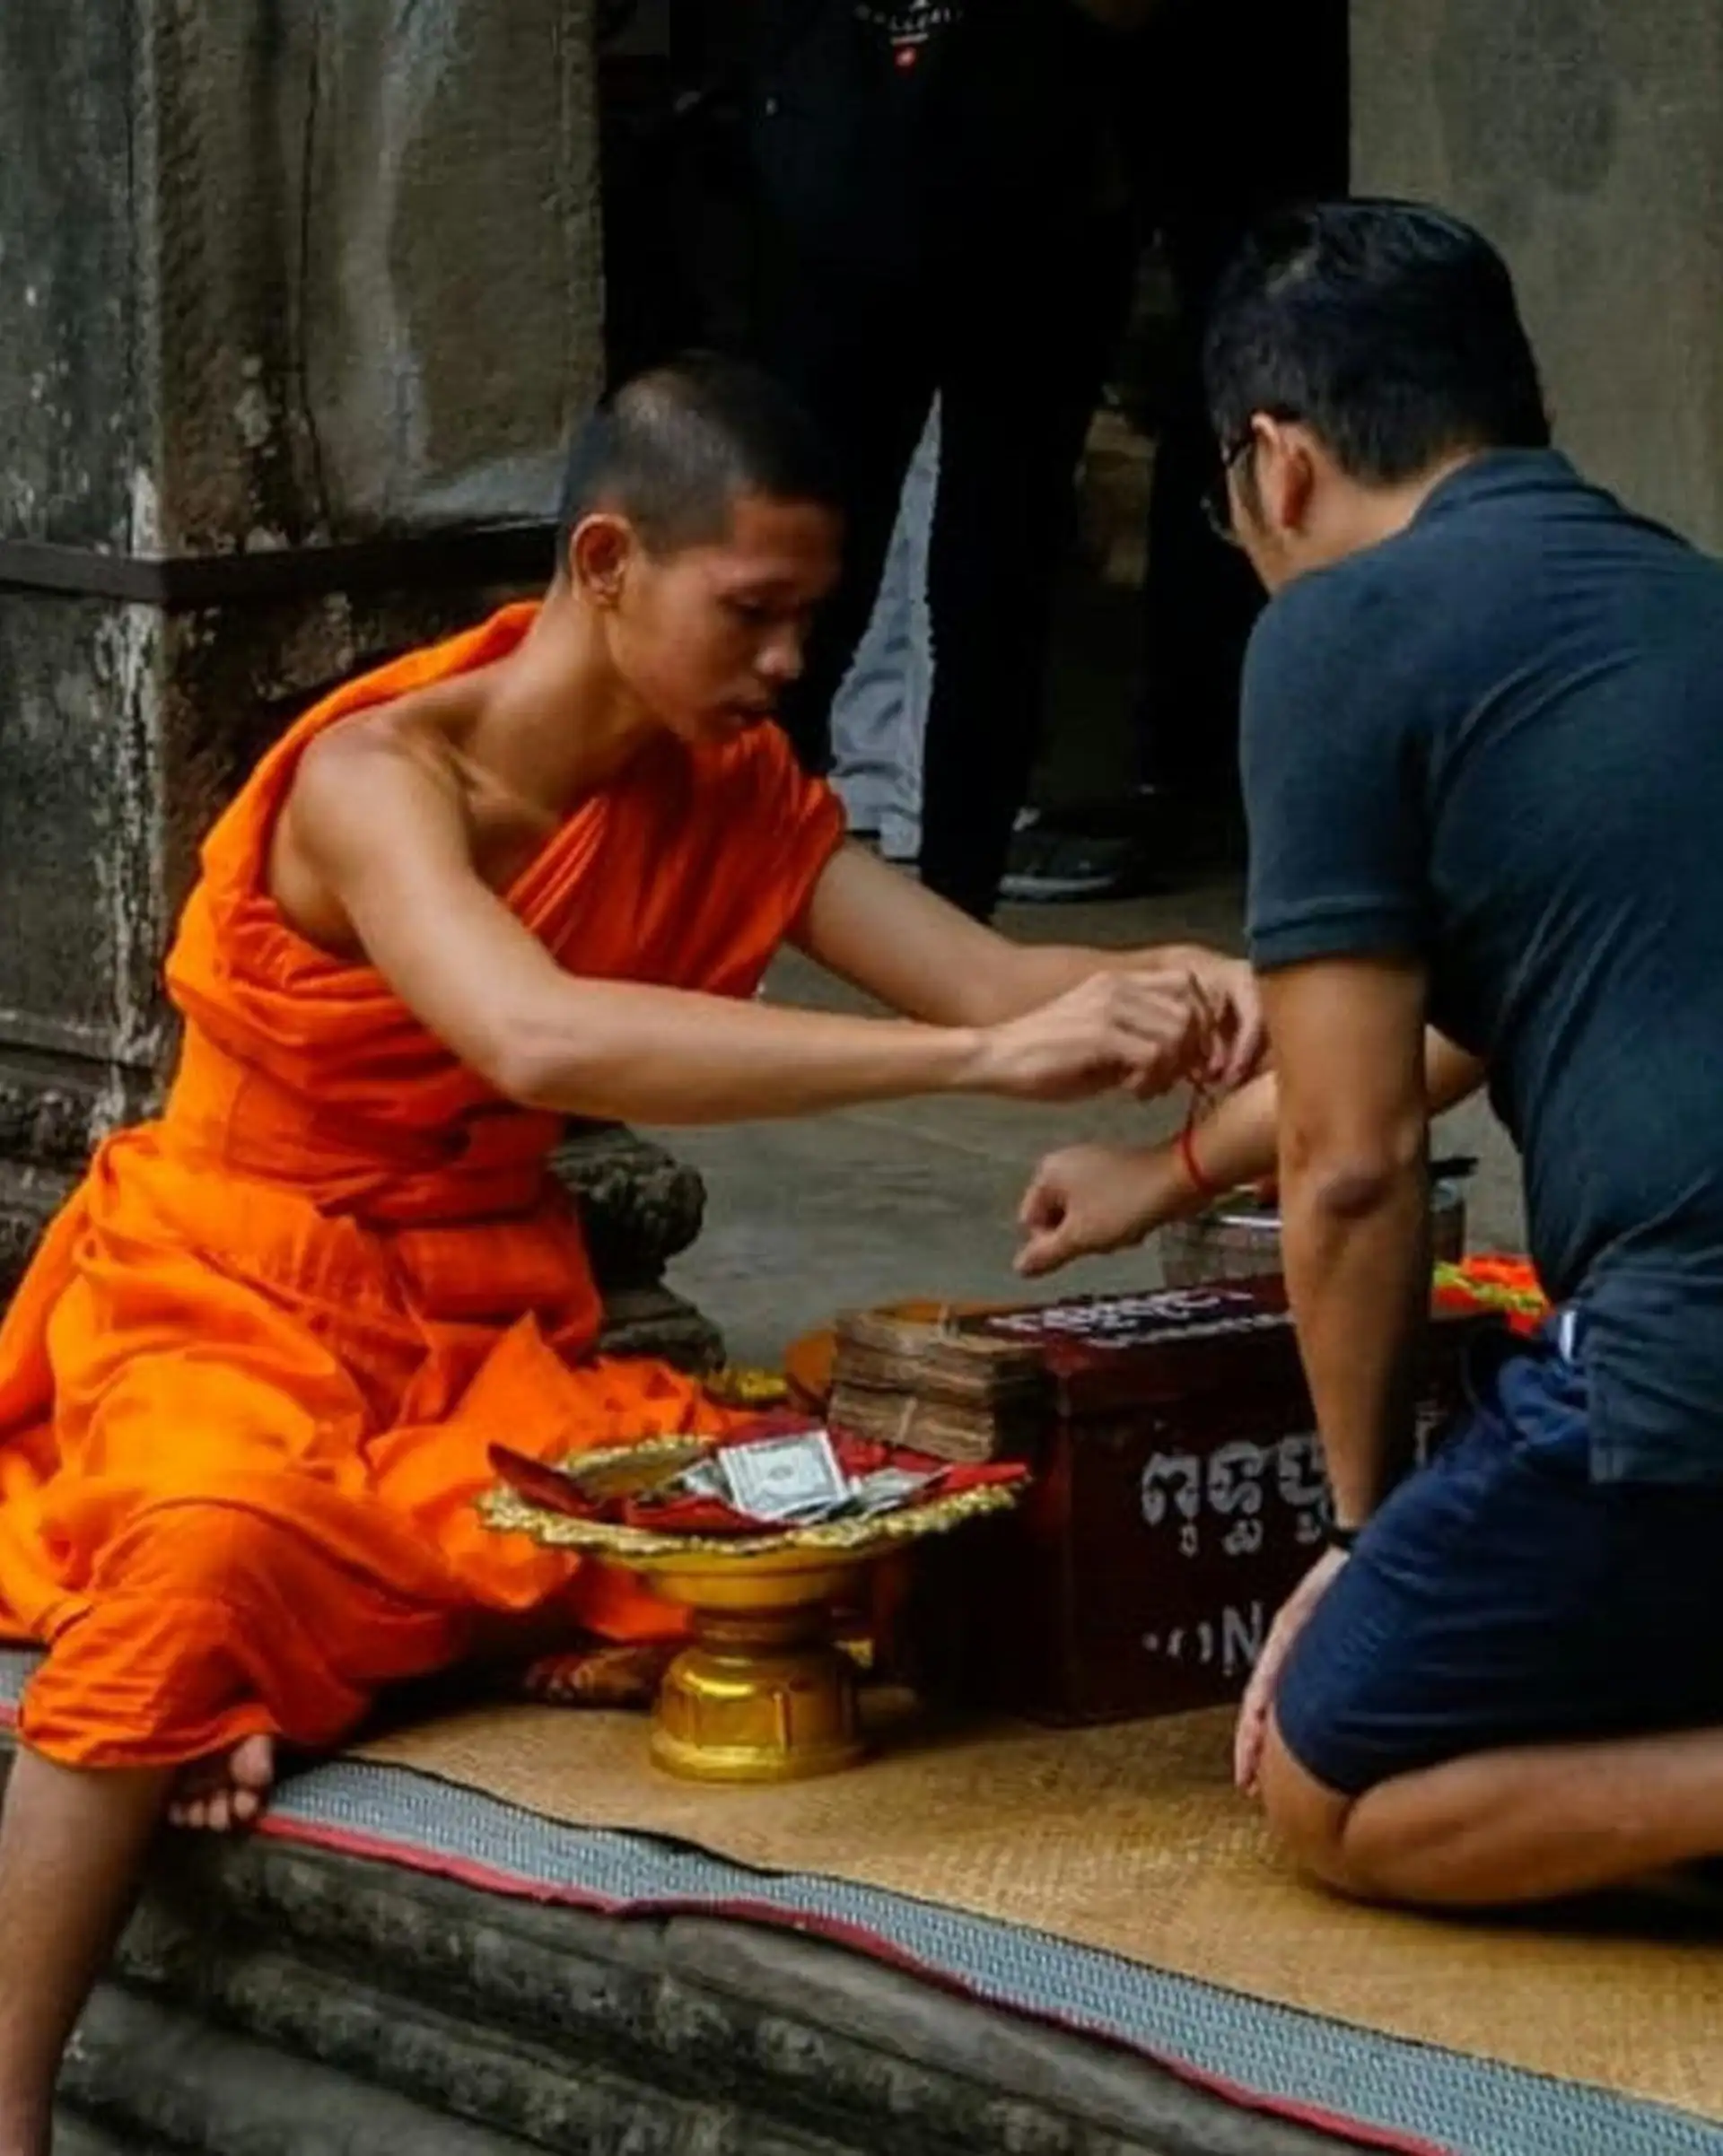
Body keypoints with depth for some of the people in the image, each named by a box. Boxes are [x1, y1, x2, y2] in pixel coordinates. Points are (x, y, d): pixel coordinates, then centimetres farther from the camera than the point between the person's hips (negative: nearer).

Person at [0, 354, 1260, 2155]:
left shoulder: (733, 794, 0)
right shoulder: (380, 778, -23)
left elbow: (985, 978, -4)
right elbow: (539, 1039, -42)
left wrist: (1146, 991, -30)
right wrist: (987, 1056, -48)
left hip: (487, 1326, 6)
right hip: (233, 1308, -6)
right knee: (210, 1553, -38)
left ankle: (283, 1672, -12)